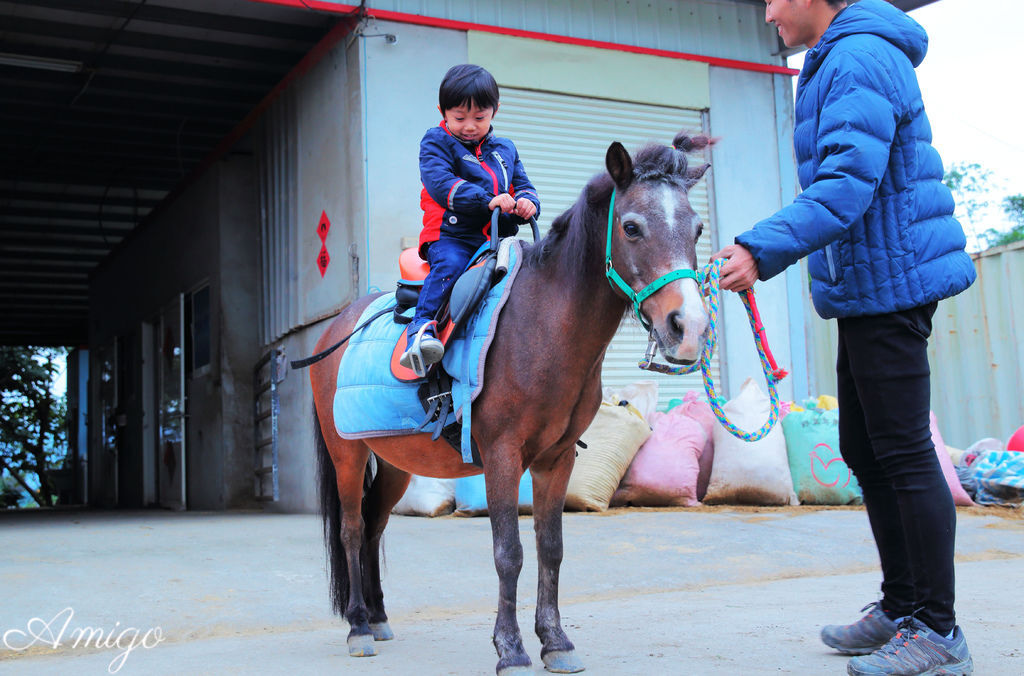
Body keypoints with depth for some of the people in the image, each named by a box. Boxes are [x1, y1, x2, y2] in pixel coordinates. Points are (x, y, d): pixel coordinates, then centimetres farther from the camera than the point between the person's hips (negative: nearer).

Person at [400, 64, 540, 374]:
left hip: (499, 238, 5)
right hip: (451, 236, -5)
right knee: (449, 264, -34)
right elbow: (441, 184, -12)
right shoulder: (436, 143, 4)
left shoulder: (505, 150, 21)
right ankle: (421, 328, -39)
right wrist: (487, 199, -23)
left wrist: (527, 202, -8)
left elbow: (523, 185, 20)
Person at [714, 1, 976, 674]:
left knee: (904, 454, -6)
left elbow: (849, 183, -26)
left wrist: (764, 249, -32)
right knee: (866, 452, 14)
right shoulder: (836, 62, 19)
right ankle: (902, 606, 25)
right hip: (868, 287, 11)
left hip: (889, 284, -11)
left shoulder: (859, 58, -14)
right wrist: (767, 248, 19)